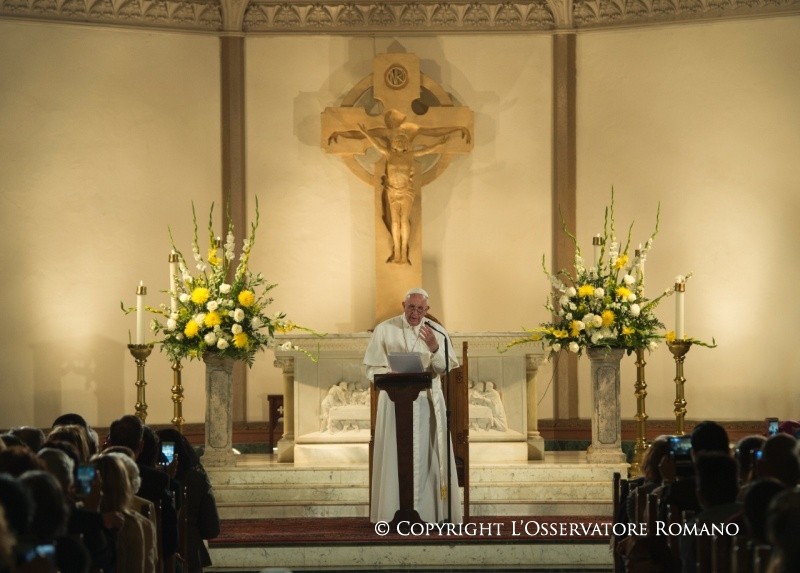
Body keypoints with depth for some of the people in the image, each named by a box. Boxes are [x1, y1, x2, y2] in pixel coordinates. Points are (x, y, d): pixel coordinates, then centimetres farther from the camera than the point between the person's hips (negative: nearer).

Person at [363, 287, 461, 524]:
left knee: (428, 456, 0)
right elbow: (373, 368, 1)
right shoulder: (385, 330, 0)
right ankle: (394, 512, -2)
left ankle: (431, 512, 2)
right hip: (394, 401, -2)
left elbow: (445, 368, -1)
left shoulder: (437, 332, 6)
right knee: (395, 457, -4)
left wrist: (435, 349, -19)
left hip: (428, 402, 2)